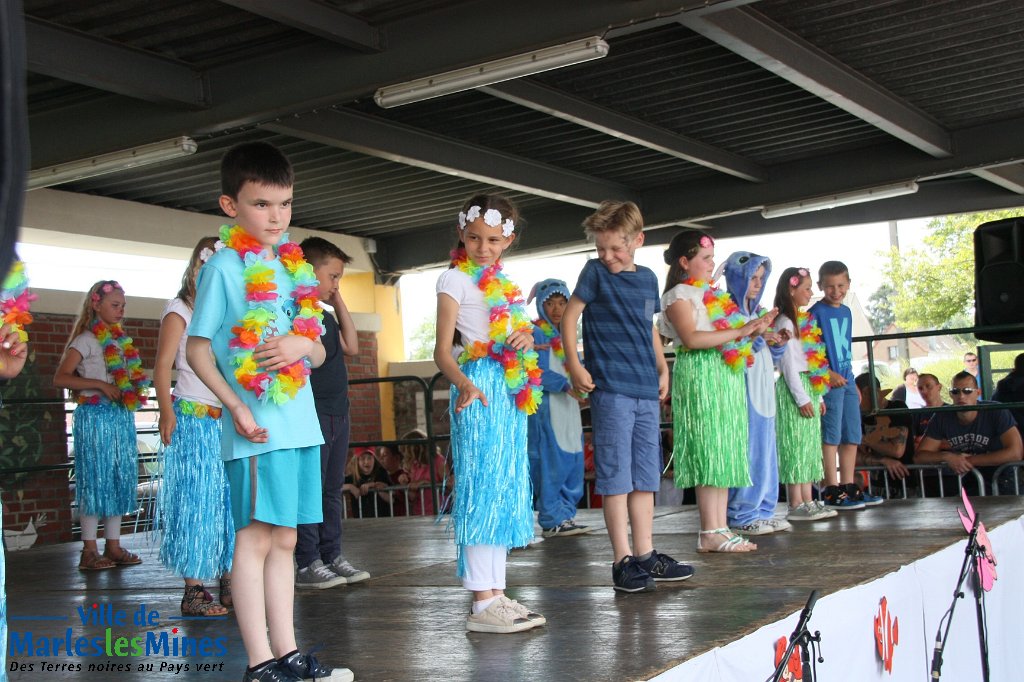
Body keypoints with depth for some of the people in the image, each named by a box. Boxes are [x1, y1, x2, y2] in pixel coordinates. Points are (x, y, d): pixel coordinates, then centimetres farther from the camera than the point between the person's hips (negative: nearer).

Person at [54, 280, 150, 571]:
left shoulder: (122, 340, 14)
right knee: (95, 480, -4)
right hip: (95, 417, -7)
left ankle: (113, 545, 16)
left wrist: (134, 392, -2)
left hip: (122, 417, 7)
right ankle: (89, 551, 2)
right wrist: (100, 385, -20)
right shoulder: (86, 340, -6)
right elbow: (60, 378, -14)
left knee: (121, 478, 8)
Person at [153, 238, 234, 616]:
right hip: (193, 418, -6)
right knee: (196, 499, -6)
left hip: (228, 420, 6)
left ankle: (229, 580, 13)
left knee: (231, 499, 6)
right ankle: (194, 590, -2)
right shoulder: (180, 310, -2)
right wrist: (166, 411, -19)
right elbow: (162, 366, -9)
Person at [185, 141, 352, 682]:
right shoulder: (223, 267, -3)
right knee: (256, 538, -3)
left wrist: (302, 344, -7)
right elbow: (197, 350, -5)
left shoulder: (295, 268, 16)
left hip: (301, 423, 7)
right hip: (257, 426, -7)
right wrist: (235, 405, -16)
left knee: (283, 539, 11)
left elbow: (319, 351, 17)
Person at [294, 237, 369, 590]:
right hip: (311, 412, -9)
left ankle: (331, 556, 17)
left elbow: (350, 347, 20)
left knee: (333, 488, 11)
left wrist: (340, 303, 17)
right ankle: (307, 564, -2)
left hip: (337, 412, 9)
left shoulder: (324, 314, 19)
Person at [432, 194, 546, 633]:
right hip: (481, 388, -8)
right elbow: (443, 351, -11)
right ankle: (482, 602, -10)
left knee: (506, 491, 8)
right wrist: (464, 383, -30)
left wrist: (526, 338, 2)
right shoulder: (455, 280, -3)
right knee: (483, 488, -11)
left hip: (512, 388, 8)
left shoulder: (504, 284, 19)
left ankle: (496, 594, 14)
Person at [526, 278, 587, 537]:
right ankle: (552, 520, -2)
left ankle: (565, 514, 17)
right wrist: (566, 386, -23)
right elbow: (538, 373, -15)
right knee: (552, 463, -7)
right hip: (546, 409, -8)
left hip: (569, 408, 8)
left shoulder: (566, 335, 18)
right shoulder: (536, 333, -6)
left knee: (573, 462, 8)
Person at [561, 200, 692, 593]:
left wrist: (663, 369, 16)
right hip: (611, 389, -6)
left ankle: (645, 555, 18)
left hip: (647, 391, 6)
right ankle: (623, 560, 1)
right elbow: (570, 316, -3)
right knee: (616, 474, -4)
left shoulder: (648, 279, 13)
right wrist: (574, 365, -11)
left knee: (646, 475, 10)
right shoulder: (595, 273, -2)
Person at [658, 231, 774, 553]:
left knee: (725, 453, 7)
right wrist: (738, 332, -17)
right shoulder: (679, 294, -4)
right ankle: (710, 534, -8)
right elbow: (692, 338, -19)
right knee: (709, 453, -10)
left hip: (726, 373, 9)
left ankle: (721, 528, 10)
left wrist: (752, 328, 5)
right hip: (700, 374, -9)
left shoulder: (712, 295, 22)